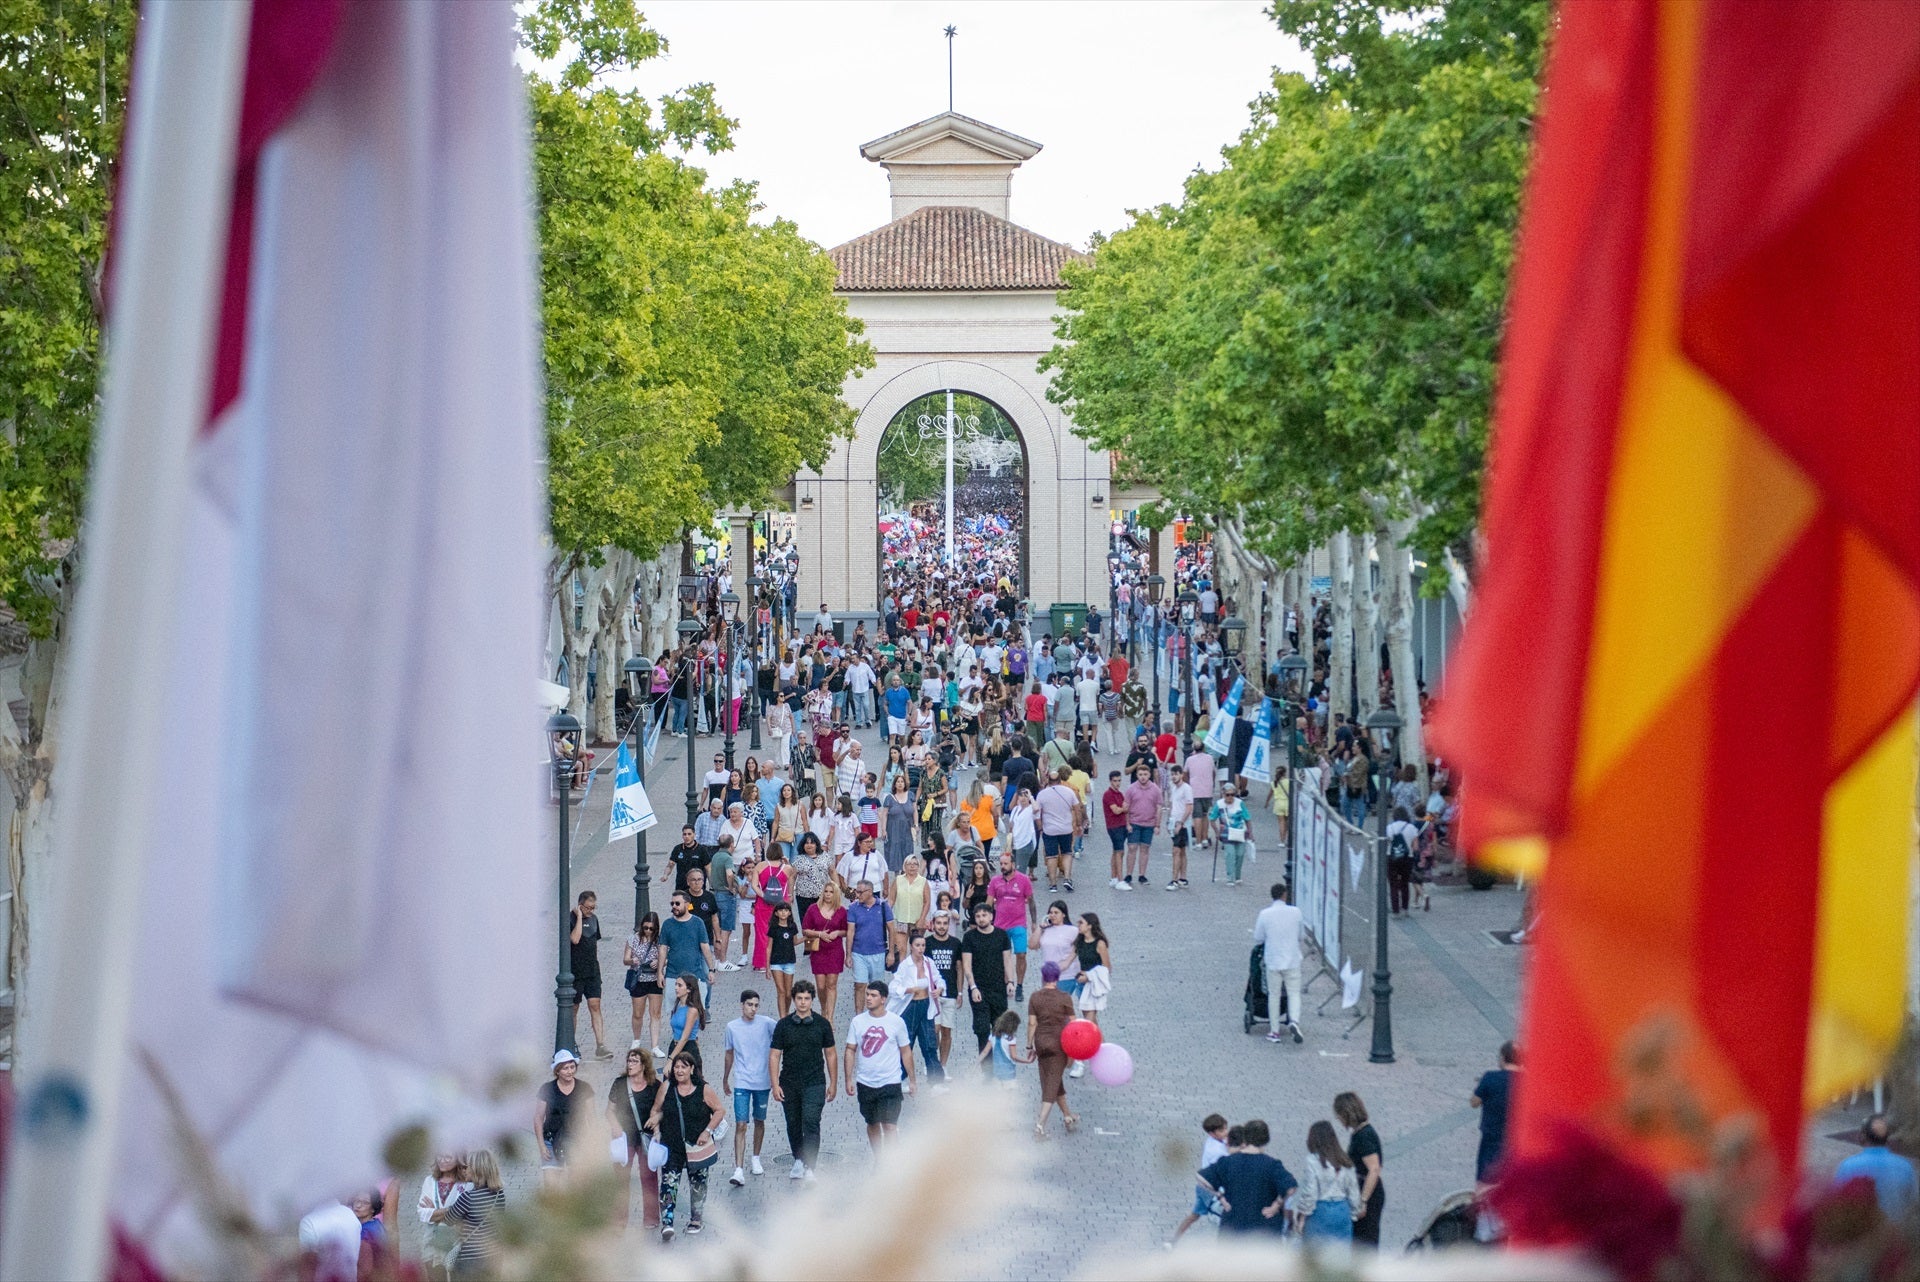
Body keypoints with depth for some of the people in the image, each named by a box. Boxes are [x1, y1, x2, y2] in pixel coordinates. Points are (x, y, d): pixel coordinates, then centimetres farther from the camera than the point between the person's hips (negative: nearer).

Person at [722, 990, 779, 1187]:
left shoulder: (767, 1024, -6)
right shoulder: (732, 1027, 0)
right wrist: (725, 1080, 21)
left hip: (763, 1083, 0)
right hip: (741, 1084, 0)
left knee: (759, 1121, 15)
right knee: (741, 1126, -8)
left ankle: (756, 1159, 36)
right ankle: (739, 1171, -12)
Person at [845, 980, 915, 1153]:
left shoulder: (896, 1022, -4)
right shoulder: (858, 1021, 0)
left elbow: (906, 1052, 4)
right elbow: (850, 1050, 4)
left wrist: (911, 1080, 5)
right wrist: (849, 1079, -1)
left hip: (890, 1082, -3)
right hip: (865, 1083, 3)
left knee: (889, 1126, -11)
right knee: (872, 1124, 15)